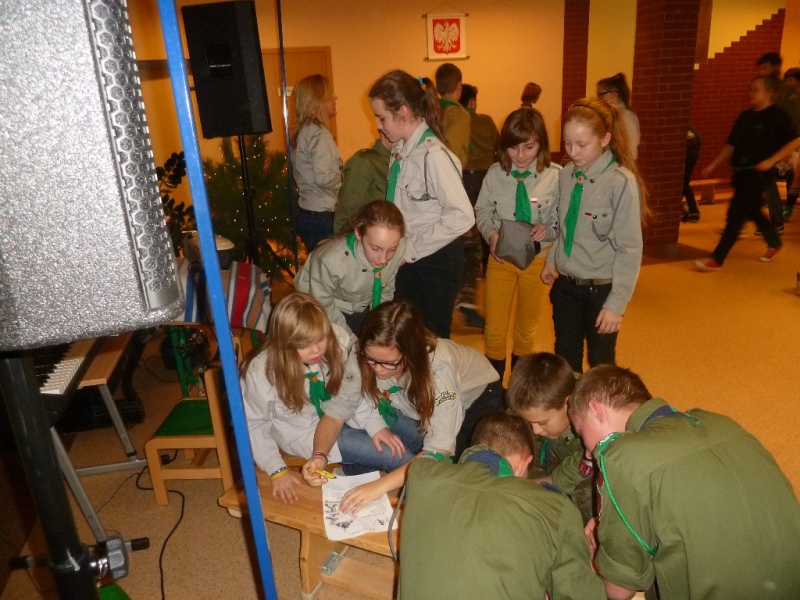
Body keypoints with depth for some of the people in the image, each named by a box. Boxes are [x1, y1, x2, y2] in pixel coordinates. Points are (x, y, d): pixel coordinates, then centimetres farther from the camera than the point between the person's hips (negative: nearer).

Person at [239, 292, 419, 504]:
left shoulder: (337, 338, -23)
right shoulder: (260, 371, -28)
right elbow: (253, 424, -14)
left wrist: (374, 424, -17)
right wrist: (277, 470, -18)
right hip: (306, 432, -5)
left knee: (414, 436, 7)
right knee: (399, 458, -16)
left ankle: (358, 468, 23)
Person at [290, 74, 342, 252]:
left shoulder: (301, 132, 12)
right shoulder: (319, 133, -14)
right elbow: (324, 178, -23)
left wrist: (340, 171, 12)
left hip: (307, 212, 9)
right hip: (321, 216, -9)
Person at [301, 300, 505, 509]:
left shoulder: (438, 365, -41)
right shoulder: (363, 357, -29)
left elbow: (438, 452, -42)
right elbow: (336, 413, -19)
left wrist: (380, 486, -50)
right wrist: (319, 456, -37)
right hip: (415, 408, 4)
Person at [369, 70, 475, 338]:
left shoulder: (433, 155, -23)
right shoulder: (400, 149, 0)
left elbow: (461, 217, -26)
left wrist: (412, 249, -19)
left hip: (436, 260, -7)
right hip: (407, 257, 7)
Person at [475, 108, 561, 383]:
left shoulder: (555, 176, -16)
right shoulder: (495, 173, -11)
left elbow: (562, 221, -9)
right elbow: (482, 211, 2)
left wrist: (548, 230, -29)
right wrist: (491, 234, -16)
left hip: (537, 259, 0)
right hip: (500, 257, 1)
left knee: (526, 329, 19)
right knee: (494, 329, 7)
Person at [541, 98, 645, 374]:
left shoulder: (621, 182, -18)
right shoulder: (566, 174, -1)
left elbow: (629, 249, -16)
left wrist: (616, 303, -16)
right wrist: (552, 260, 4)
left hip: (600, 289, -5)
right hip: (565, 286, 5)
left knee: (600, 365, 14)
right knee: (565, 362, 18)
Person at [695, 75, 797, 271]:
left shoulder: (778, 116, -8)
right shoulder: (745, 116, 10)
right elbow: (732, 144, 14)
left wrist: (772, 160, -21)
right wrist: (713, 165, 9)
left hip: (759, 173, -7)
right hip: (741, 172, 7)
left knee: (735, 214, -11)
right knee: (752, 211, 20)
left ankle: (717, 259, -9)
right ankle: (775, 243, 44)